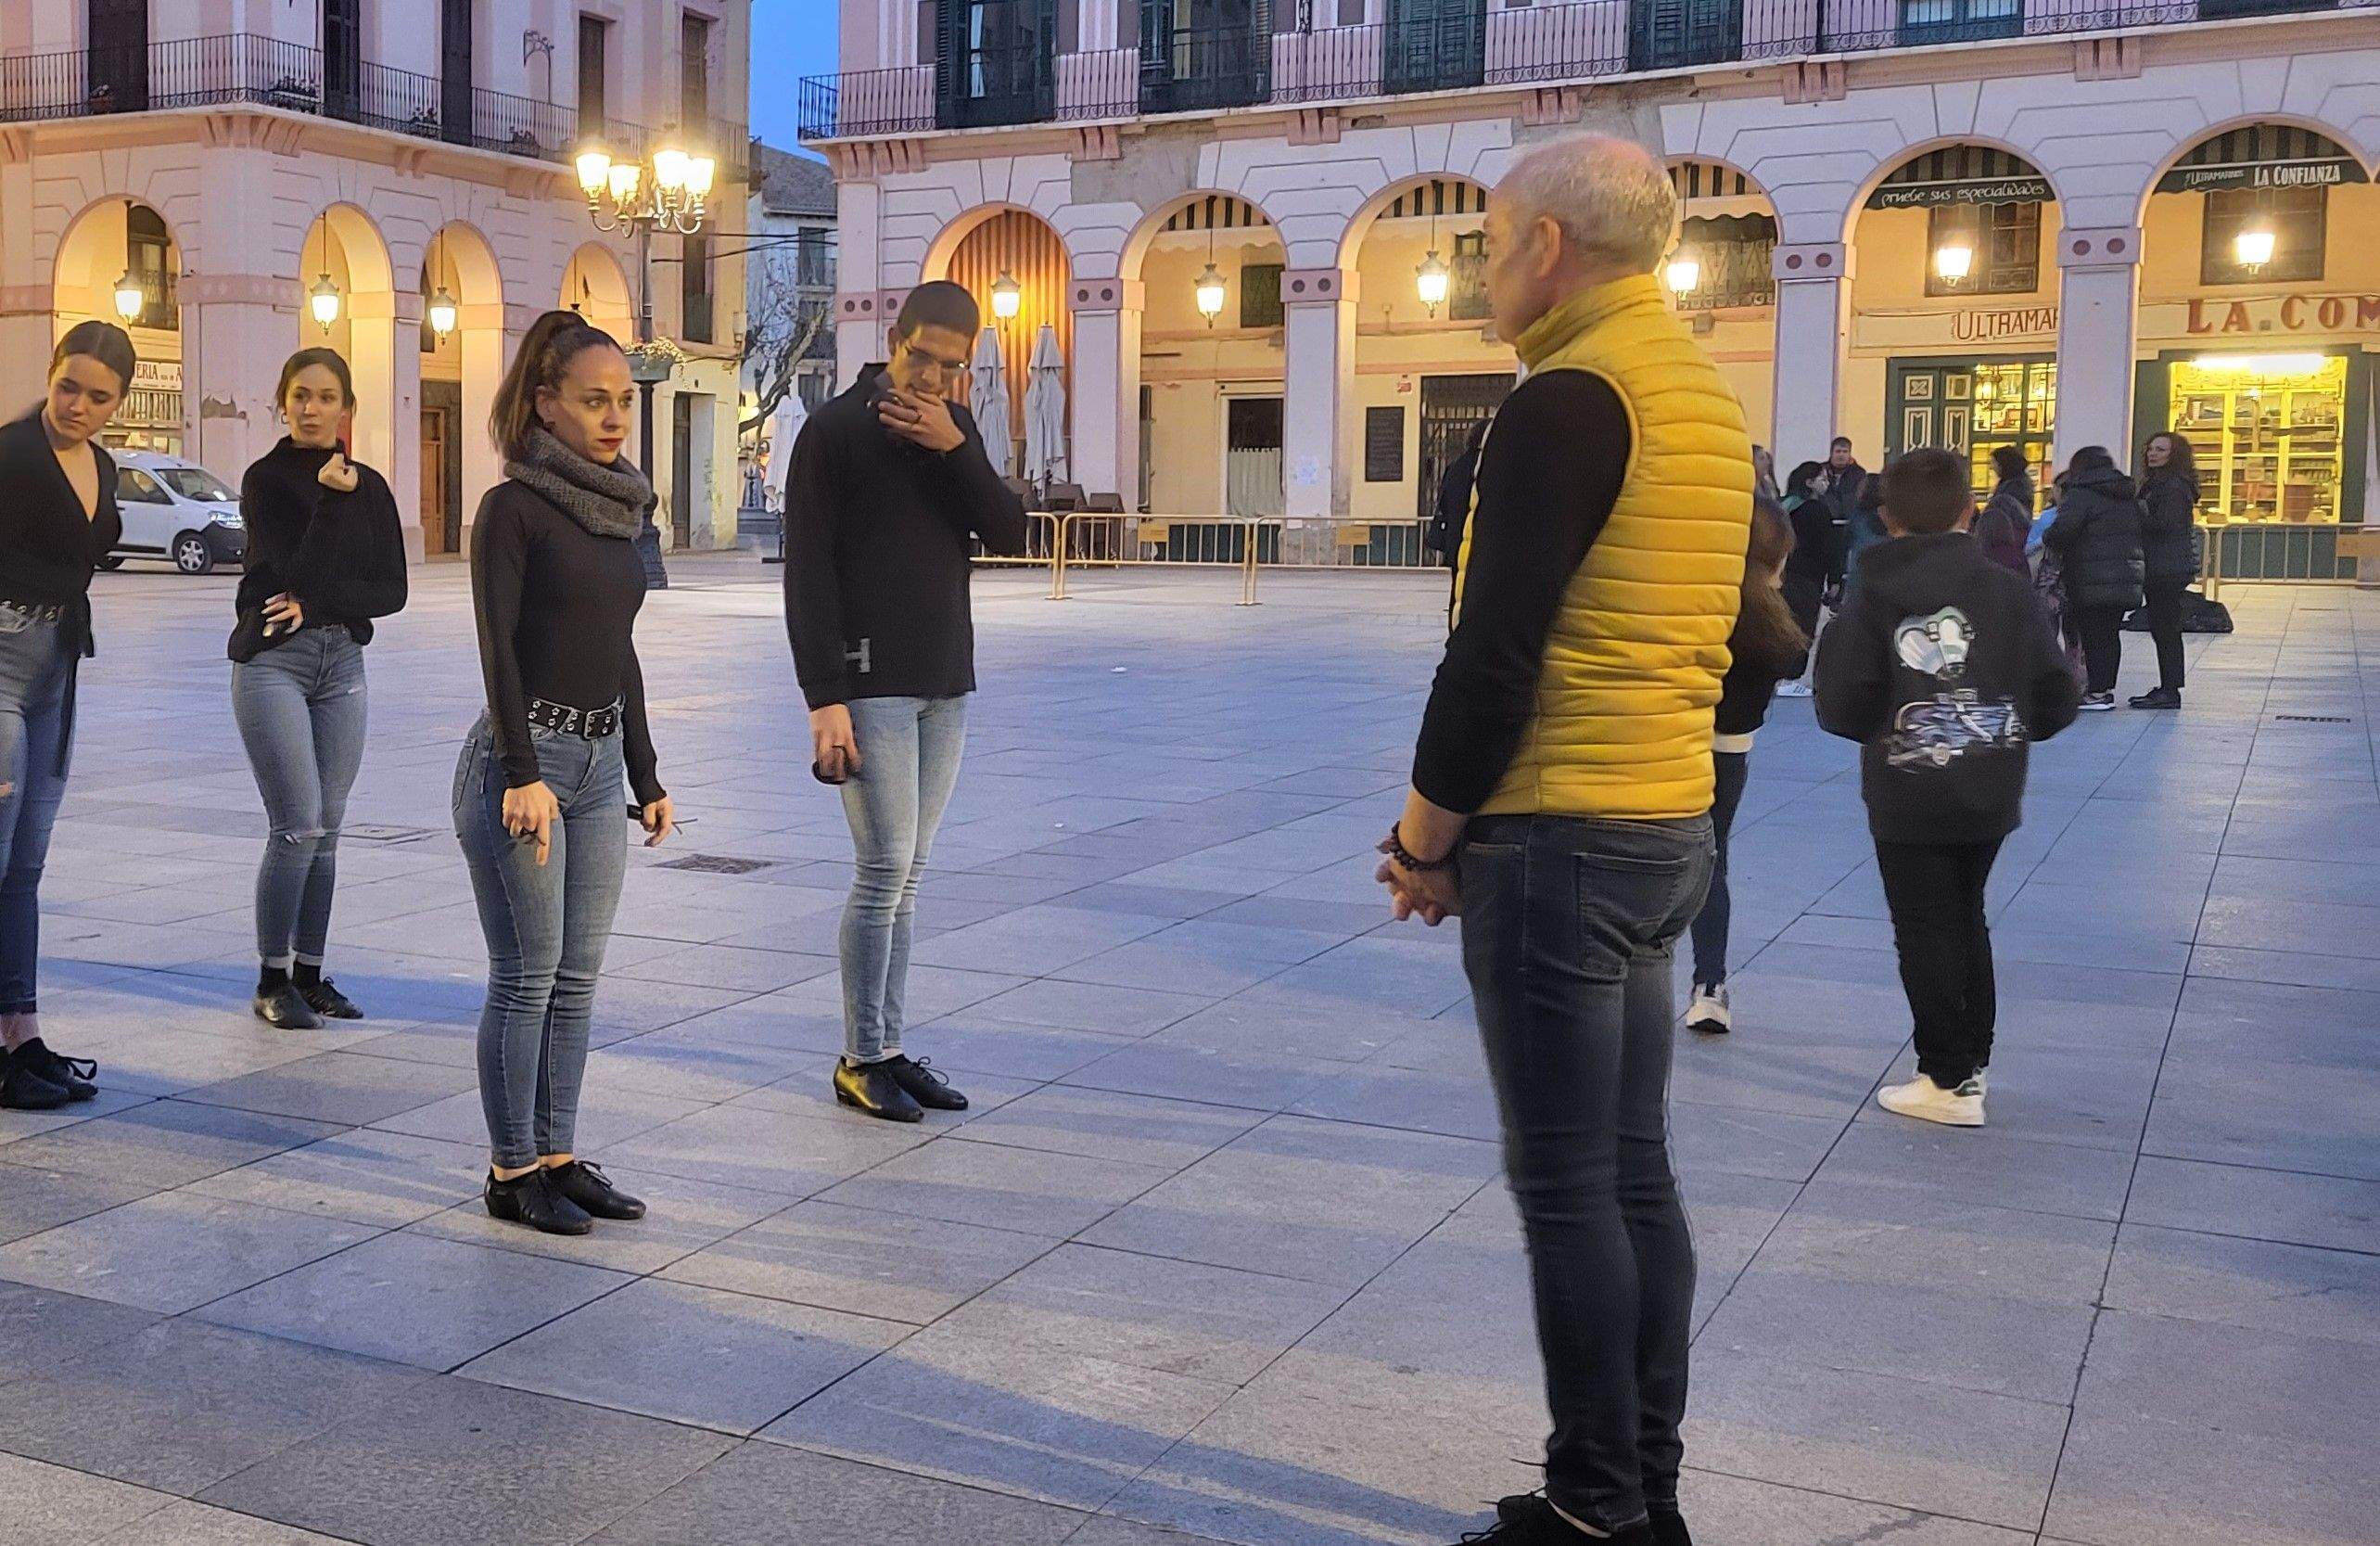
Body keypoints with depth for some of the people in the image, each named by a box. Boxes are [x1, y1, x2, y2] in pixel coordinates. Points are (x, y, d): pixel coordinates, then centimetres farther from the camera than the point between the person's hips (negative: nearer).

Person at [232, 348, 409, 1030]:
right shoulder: (266, 478, -3)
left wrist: (317, 602, -11)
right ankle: (272, 980, 3)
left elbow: (392, 590, 2)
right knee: (298, 826, -9)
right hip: (272, 660, -4)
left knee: (326, 829, 6)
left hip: (342, 661, 4)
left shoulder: (369, 486, 8)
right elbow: (296, 571, -17)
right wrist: (330, 496, -15)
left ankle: (309, 975, 15)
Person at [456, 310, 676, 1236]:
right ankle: (512, 1173, 9)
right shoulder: (515, 507, -8)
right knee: (527, 978, -2)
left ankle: (557, 1158, 19)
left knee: (576, 979, 10)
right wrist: (525, 774, -22)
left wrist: (647, 778, 18)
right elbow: (498, 646, -14)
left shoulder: (619, 508, 13)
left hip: (599, 761, 7)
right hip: (522, 759, -7)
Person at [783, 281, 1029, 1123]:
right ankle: (860, 1060, 4)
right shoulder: (836, 431, -6)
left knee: (905, 877, 9)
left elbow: (1009, 534, 1)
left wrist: (953, 448, -12)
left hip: (945, 684, 6)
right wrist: (824, 697, -17)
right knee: (884, 871, -7)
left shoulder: (956, 427, 12)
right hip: (869, 685, -6)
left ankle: (888, 1048, 17)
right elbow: (806, 572, -11)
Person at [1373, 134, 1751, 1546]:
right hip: (1671, 827, 9)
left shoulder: (1571, 397, -14)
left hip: (1562, 842, -9)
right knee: (1635, 1169, 14)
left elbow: (1495, 653, -19)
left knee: (1569, 1187, 0)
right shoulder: (1706, 395, 14)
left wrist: (1427, 835, -7)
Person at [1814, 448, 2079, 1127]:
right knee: (1966, 922, 20)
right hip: (1989, 795, 4)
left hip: (1908, 800, -3)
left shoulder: (1873, 600, -9)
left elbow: (1842, 710, -13)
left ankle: (1950, 1082, 9)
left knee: (1926, 933, 5)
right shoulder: (2007, 590, -3)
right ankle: (1971, 1060, 28)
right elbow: (2054, 698, -3)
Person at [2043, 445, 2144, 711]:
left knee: (2093, 636, -3)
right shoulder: (2129, 497, 17)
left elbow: (2063, 530, -21)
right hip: (2127, 578, 7)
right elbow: (2140, 532, 19)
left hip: (2092, 581, -7)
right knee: (2111, 633, 13)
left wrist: (2049, 541, -2)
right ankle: (2107, 688, 17)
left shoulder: (2081, 495, -10)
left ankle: (2097, 692, -2)